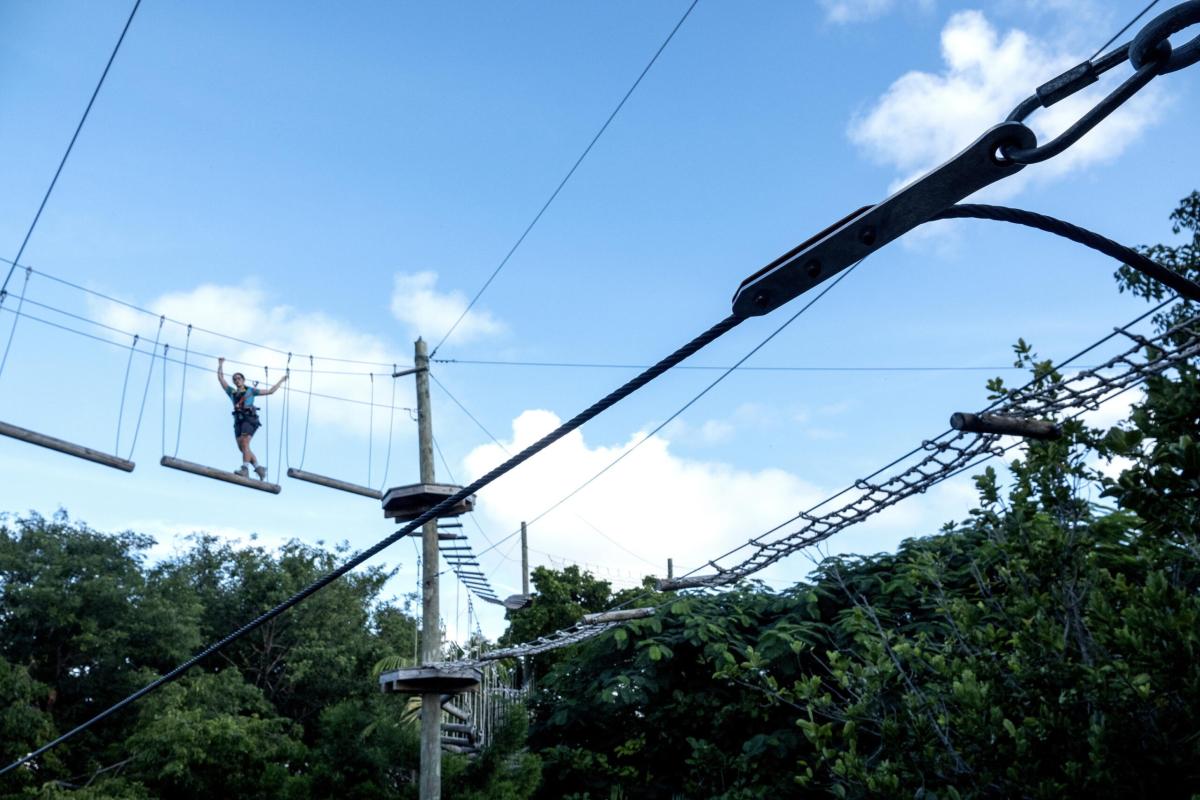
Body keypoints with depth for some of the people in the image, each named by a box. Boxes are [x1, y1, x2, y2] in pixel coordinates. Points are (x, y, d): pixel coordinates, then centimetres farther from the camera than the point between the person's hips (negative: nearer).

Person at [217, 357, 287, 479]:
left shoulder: (250, 390, 19)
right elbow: (220, 378, 30)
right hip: (238, 420, 4)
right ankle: (259, 468, -6)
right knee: (241, 447, -9)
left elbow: (270, 391, 24)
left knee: (244, 443, -22)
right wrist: (220, 364, 32)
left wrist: (281, 380, 26)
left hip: (249, 419, -4)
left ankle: (245, 469, -33)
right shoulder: (232, 392, 26)